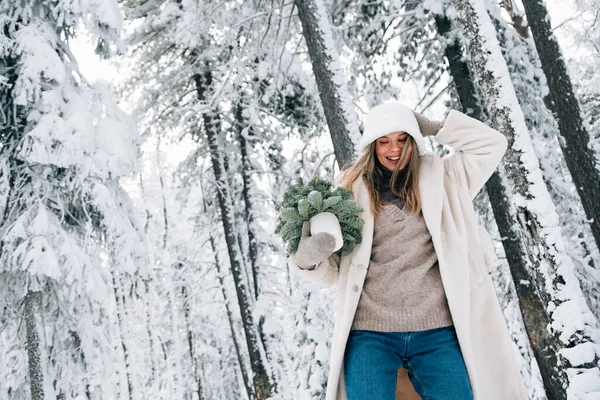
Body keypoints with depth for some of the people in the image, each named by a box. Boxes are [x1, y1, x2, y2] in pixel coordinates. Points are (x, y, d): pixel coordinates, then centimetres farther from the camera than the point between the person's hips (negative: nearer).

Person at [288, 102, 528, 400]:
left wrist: (431, 128, 11)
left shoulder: (440, 178, 13)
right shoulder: (352, 189, 7)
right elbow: (332, 271, 7)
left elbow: (492, 144, 13)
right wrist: (308, 258, -16)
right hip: (369, 332, -1)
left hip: (437, 330, 1)